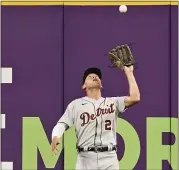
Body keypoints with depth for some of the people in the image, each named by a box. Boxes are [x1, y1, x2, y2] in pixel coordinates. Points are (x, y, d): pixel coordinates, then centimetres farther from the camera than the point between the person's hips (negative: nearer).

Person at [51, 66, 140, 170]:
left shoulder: (113, 102, 14)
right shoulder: (76, 104, 12)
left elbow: (135, 98, -1)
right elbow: (62, 124, 4)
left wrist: (129, 72, 5)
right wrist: (56, 137, -20)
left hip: (109, 158, 1)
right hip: (85, 159, -1)